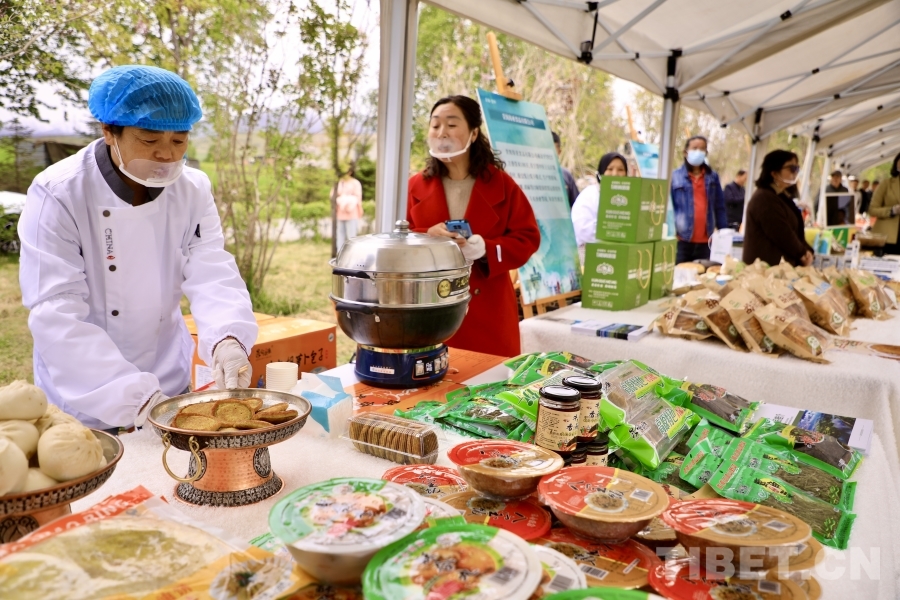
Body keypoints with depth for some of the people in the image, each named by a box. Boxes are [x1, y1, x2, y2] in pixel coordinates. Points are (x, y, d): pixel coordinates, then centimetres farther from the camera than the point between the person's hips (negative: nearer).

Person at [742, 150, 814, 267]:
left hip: (781, 265, 10)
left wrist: (806, 251, 1)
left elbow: (797, 231, 19)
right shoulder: (764, 199, -13)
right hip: (768, 266, -10)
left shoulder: (783, 197, 19)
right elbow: (782, 234, -18)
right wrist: (802, 253, -5)